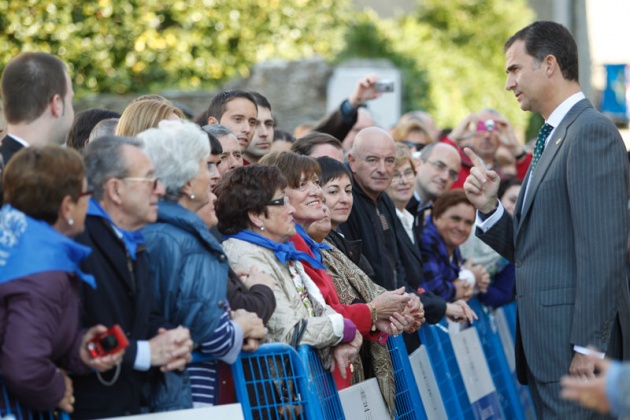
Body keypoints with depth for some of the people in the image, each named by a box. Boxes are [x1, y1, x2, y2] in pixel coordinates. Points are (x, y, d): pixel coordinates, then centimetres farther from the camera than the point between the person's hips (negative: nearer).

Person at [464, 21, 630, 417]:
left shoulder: (592, 131, -12)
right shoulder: (552, 139, 18)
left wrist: (588, 345, -22)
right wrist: (489, 206, 2)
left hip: (575, 340, -10)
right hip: (545, 342, 10)